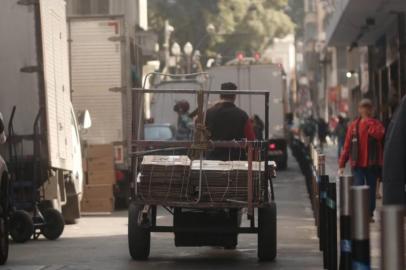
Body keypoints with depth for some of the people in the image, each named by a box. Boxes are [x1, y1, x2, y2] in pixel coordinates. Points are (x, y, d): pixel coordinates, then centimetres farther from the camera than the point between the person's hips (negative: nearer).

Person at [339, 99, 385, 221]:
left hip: (372, 164, 0)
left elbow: (379, 134, -24)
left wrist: (369, 123, -18)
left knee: (371, 189, 7)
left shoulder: (376, 124, 2)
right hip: (358, 164, 0)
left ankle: (370, 214, 16)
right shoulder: (353, 126, 5)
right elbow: (347, 146, 4)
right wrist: (342, 165, 0)